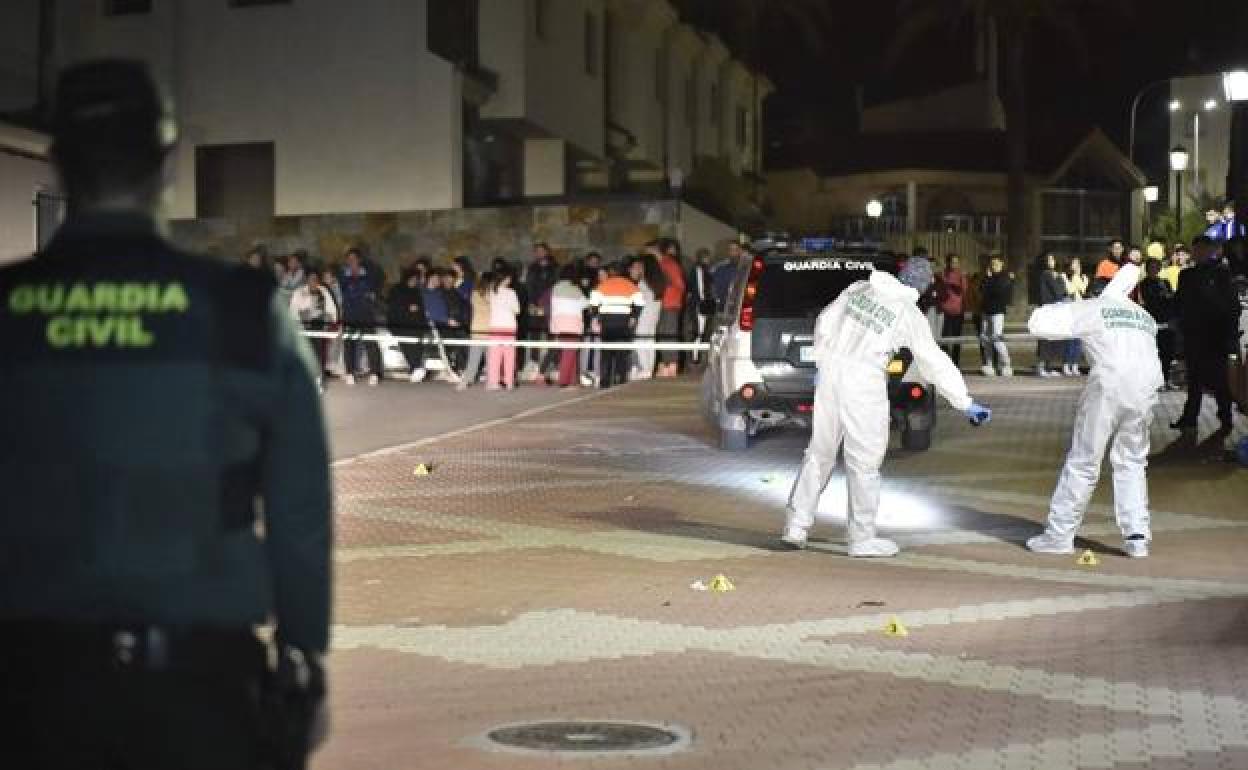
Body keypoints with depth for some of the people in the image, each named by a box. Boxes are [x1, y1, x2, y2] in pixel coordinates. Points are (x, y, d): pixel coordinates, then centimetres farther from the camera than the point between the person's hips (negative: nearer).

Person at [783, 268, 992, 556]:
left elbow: (824, 323, 13)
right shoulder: (910, 316, -3)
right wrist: (966, 403, 7)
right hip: (863, 382, -5)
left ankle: (796, 526, 18)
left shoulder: (858, 289, 8)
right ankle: (862, 538, 13)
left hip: (831, 372, 5)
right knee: (864, 462, 5)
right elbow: (935, 364, 0)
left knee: (820, 451, 15)